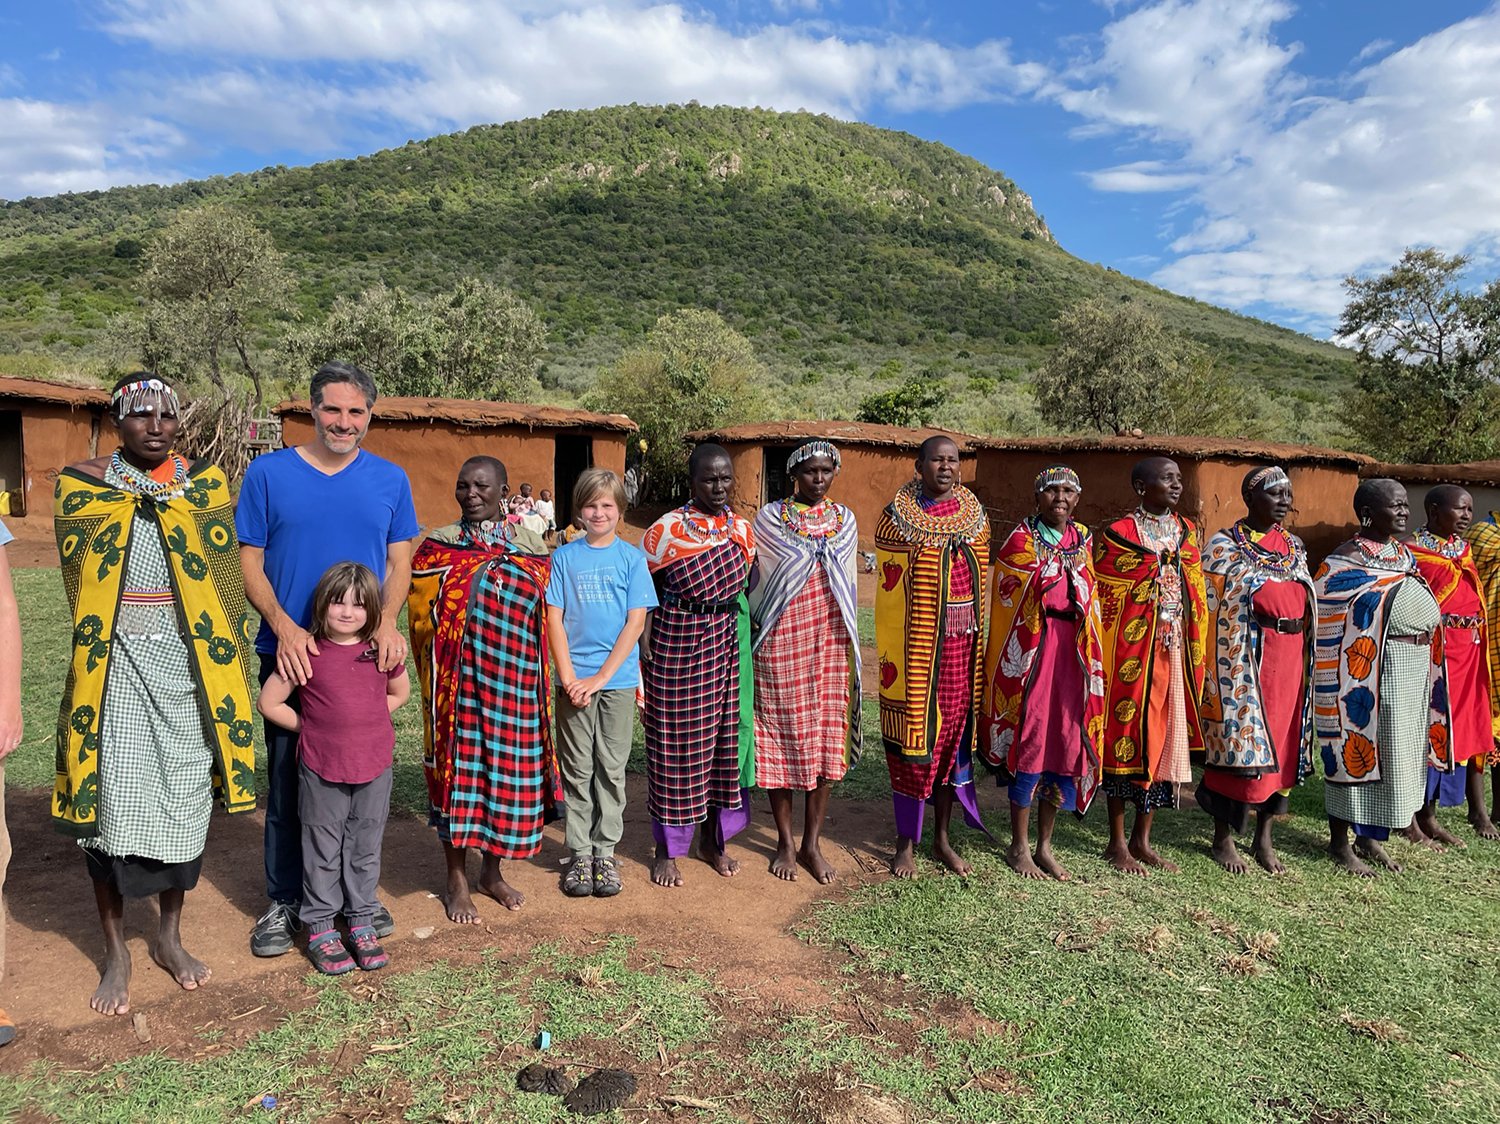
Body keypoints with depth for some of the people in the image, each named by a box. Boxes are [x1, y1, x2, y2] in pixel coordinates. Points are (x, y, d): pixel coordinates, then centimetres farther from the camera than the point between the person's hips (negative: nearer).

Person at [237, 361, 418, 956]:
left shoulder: (390, 479, 4)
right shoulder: (268, 473, -1)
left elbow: (400, 562, 5)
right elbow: (250, 562, -1)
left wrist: (387, 622, -13)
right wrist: (284, 627, -16)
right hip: (291, 652, -1)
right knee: (287, 779, 7)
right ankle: (283, 901, 24)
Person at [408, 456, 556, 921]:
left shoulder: (531, 547, 6)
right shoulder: (437, 545, 2)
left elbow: (545, 618, 9)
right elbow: (423, 614, 2)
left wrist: (537, 681, 3)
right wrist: (438, 678, -6)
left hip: (514, 680, 2)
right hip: (457, 679, -2)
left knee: (509, 767, 8)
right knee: (458, 766, 4)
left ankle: (492, 871, 28)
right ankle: (456, 880, 20)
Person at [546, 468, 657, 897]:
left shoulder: (632, 558, 1)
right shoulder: (564, 557, 3)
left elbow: (636, 623, -4)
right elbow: (554, 620, 0)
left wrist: (601, 676, -10)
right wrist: (569, 677, -10)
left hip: (618, 679, 0)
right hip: (574, 679, 1)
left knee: (611, 769, 7)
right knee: (576, 770, 7)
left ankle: (605, 852, 19)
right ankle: (580, 854, 19)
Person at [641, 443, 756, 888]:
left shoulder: (742, 529, 6)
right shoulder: (667, 529, -7)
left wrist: (743, 634, 9)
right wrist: (644, 643, -11)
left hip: (725, 639, 5)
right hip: (675, 639, -4)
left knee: (724, 734, 11)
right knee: (675, 741, 3)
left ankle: (713, 838, 30)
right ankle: (667, 849, 20)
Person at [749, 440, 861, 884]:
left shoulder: (845, 520, 10)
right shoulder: (769, 518, 0)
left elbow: (848, 584, 16)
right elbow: (755, 580, 3)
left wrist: (849, 641, 15)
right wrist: (754, 629, 0)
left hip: (830, 643, 3)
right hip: (781, 643, -3)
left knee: (825, 740, 5)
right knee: (782, 738, 3)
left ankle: (812, 843, 18)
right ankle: (785, 841, 19)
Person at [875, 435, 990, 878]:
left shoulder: (974, 514, 9)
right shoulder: (898, 516, -4)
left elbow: (980, 579, 14)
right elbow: (889, 589, -5)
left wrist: (978, 640, 9)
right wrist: (890, 652, -9)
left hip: (963, 643, 5)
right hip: (916, 643, -4)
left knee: (955, 732, 12)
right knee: (913, 739, 2)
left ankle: (942, 837, 28)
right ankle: (906, 842, 19)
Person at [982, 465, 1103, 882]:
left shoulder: (1083, 539, 12)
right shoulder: (1021, 538, -2)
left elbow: (1088, 599, 18)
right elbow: (1008, 599, -4)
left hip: (1074, 647, 5)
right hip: (1031, 647, -5)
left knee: (1068, 740, 6)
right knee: (1031, 740, -3)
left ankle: (1044, 845, 19)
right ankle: (1018, 847, 12)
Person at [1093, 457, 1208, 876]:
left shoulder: (1187, 533, 11)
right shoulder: (1118, 534, -7)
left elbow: (1196, 598, 16)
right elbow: (1102, 597, -5)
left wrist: (1196, 658, 12)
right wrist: (1106, 657, -9)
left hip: (1175, 651, 6)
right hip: (1131, 652, -6)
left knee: (1165, 737, 9)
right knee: (1126, 735, 0)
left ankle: (1142, 840, 22)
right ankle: (1117, 842, 14)